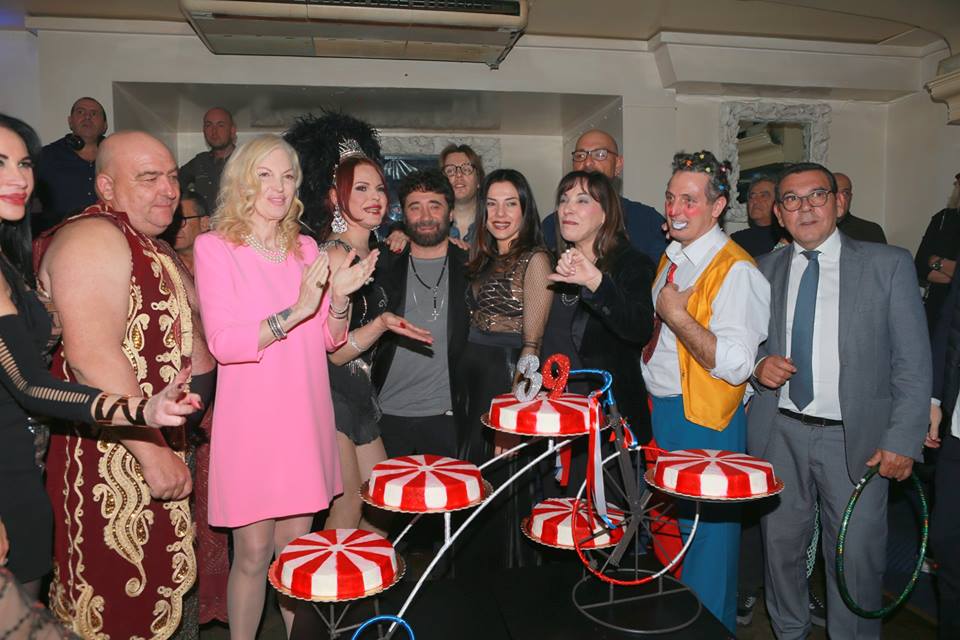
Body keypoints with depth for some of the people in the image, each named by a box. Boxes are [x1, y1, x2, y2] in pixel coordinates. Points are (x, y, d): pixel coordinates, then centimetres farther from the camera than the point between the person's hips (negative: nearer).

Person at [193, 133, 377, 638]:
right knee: (253, 552, 3)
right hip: (249, 421, -4)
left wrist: (340, 296, -9)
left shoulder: (307, 249, 10)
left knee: (297, 546, 13)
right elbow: (223, 342, -14)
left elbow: (331, 340, 10)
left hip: (305, 419, 4)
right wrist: (295, 312, -24)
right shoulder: (214, 246, -5)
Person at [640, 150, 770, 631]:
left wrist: (676, 315, -22)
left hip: (704, 422, -9)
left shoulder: (735, 271, -19)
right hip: (660, 412, 9)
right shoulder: (670, 258, 9)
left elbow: (735, 364, -28)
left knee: (706, 535, 7)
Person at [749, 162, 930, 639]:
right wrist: (759, 365, -7)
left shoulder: (889, 264, -1)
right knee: (781, 544, 13)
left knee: (857, 554, 2)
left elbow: (913, 362, -3)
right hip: (779, 433, 3)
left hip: (855, 438, -2)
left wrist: (903, 440, -9)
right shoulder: (763, 270, 7)